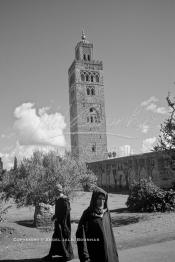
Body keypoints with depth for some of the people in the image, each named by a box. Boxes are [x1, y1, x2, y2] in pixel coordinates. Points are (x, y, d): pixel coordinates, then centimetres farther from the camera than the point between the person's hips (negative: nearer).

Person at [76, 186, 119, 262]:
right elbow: (80, 235, -16)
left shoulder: (106, 213, 4)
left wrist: (114, 251, 9)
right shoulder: (87, 214, -12)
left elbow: (110, 233, 11)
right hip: (95, 255, -5)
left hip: (108, 251, 5)